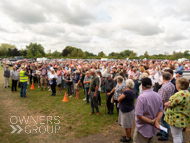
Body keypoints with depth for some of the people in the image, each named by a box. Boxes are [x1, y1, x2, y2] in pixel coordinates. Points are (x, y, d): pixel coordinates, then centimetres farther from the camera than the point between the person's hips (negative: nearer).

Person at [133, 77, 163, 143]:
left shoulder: (141, 97, -24)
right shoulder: (158, 96, -3)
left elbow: (139, 115, -25)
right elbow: (161, 111, 1)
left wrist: (152, 122, -14)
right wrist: (156, 120, -13)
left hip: (143, 129, -6)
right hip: (153, 129, 6)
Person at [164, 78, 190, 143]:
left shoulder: (181, 94, -27)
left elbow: (170, 104, -22)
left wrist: (165, 104, -1)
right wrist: (168, 103, 1)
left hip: (176, 118, -10)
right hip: (181, 118, 10)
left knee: (176, 136, 5)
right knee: (179, 134, 25)